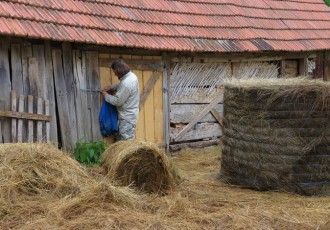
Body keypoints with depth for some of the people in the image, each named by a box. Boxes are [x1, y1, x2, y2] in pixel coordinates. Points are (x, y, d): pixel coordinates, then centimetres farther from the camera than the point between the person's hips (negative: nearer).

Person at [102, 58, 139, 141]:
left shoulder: (126, 83, -28)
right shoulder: (131, 75, 2)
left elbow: (117, 101, -22)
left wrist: (106, 95, -7)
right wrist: (111, 87, 9)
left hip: (127, 117, -10)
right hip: (129, 114, 10)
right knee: (118, 138, 17)